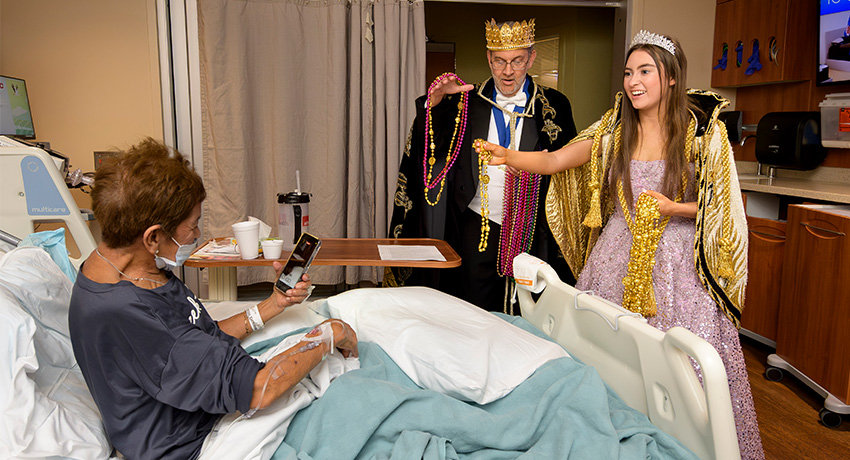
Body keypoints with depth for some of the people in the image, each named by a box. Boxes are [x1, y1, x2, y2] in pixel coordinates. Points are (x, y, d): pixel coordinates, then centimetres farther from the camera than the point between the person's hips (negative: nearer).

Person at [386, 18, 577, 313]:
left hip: (531, 230, 0)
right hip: (477, 227, 0)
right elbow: (431, 146, -4)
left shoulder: (553, 106, 2)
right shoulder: (467, 102, 4)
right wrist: (435, 102, -20)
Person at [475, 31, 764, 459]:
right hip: (617, 256, 3)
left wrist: (674, 208, -16)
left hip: (678, 261, -2)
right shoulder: (614, 130, 4)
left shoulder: (703, 132, -3)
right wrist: (508, 155, -23)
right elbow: (553, 161, -5)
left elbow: (722, 205, 0)